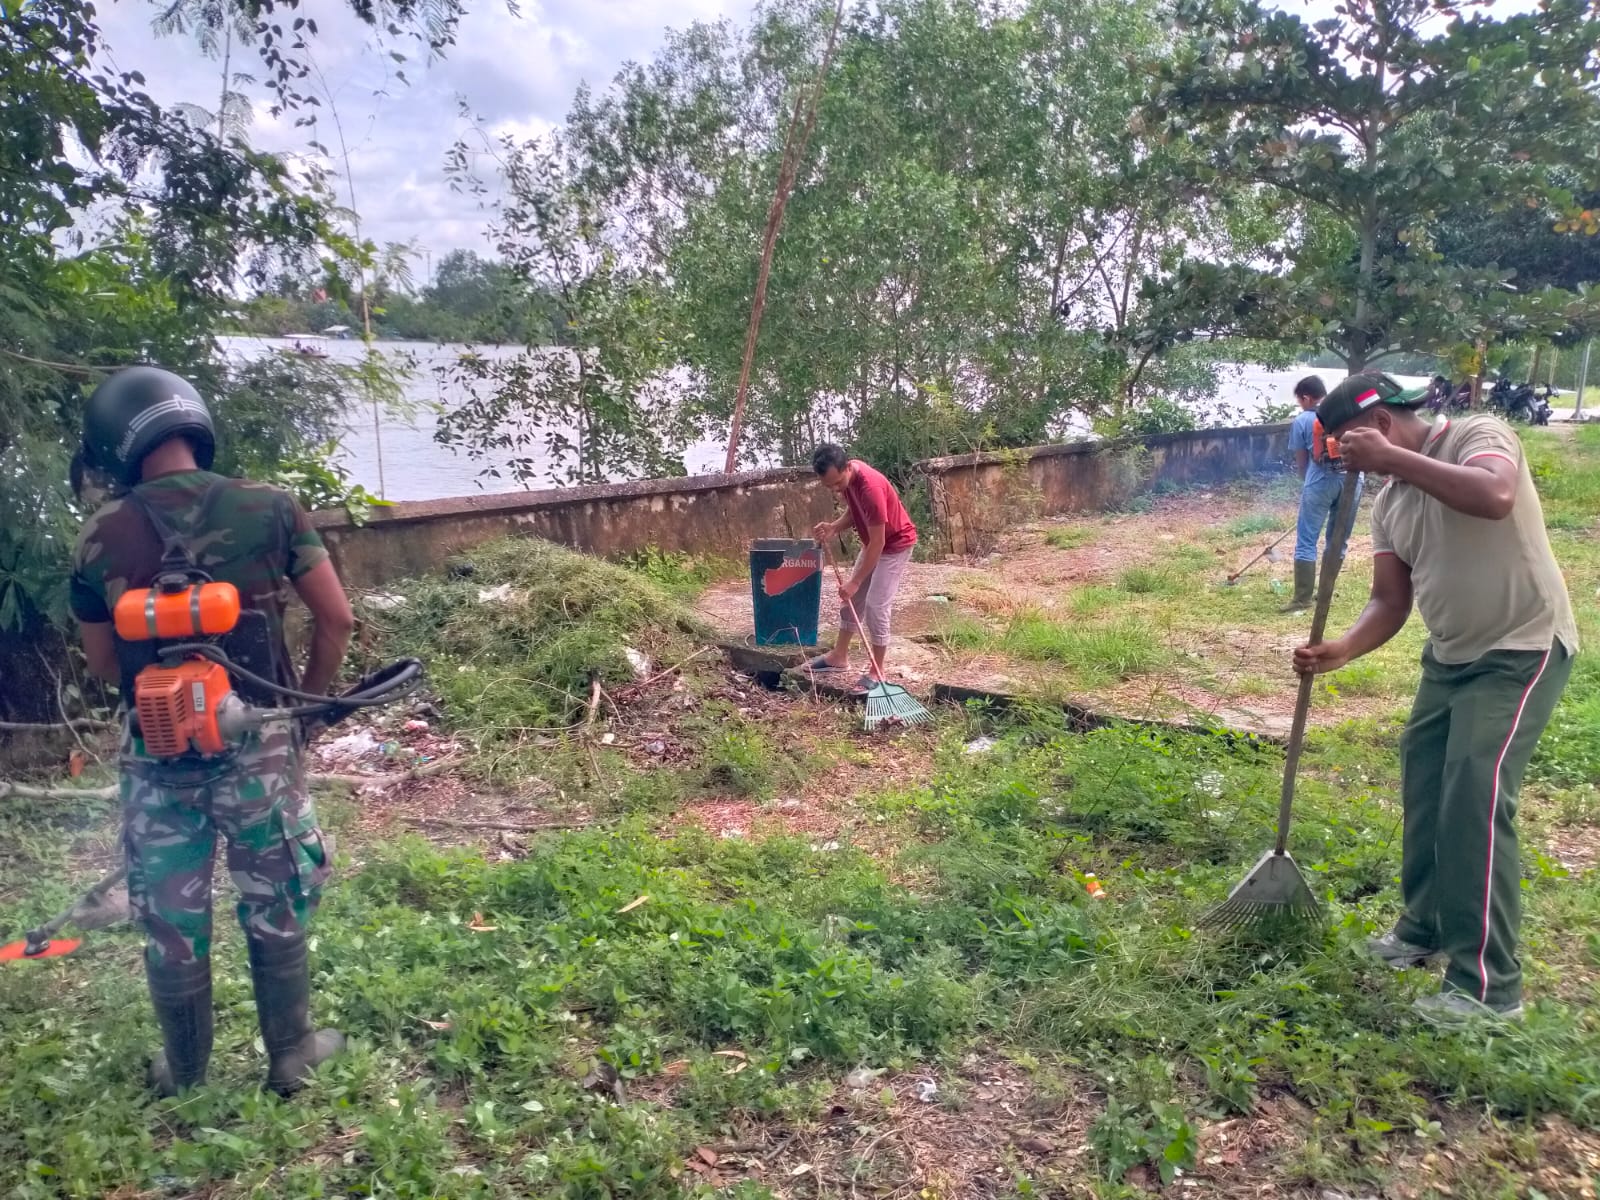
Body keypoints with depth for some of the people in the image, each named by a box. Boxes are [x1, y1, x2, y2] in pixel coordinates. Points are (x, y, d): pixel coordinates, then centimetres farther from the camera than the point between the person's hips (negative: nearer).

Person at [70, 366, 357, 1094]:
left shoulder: (99, 540, -6)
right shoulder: (268, 508, -10)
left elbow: (105, 666, 5)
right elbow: (336, 619, -6)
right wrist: (307, 702, 8)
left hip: (158, 756, 1)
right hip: (257, 745, -1)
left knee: (170, 921, 17)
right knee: (276, 910, 15)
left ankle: (185, 1074, 34)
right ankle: (292, 1055, 29)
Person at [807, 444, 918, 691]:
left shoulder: (870, 487, -35)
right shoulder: (844, 476, -10)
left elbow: (878, 542, -30)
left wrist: (855, 581, -26)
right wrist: (834, 528, -12)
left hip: (895, 545, -9)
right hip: (873, 542, 9)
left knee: (876, 606, -12)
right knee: (851, 599, 13)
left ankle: (876, 672, 0)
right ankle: (839, 656, 26)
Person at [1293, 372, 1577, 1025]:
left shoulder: (1477, 433, -14)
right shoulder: (1388, 503, 6)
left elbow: (1495, 497, -38)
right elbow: (1390, 602, 2)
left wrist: (1391, 457, -34)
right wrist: (1343, 649, -17)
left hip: (1522, 649, -8)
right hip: (1450, 656, 8)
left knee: (1475, 798, -14)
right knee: (1423, 788, 12)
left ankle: (1488, 984, -4)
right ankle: (1425, 927, 31)